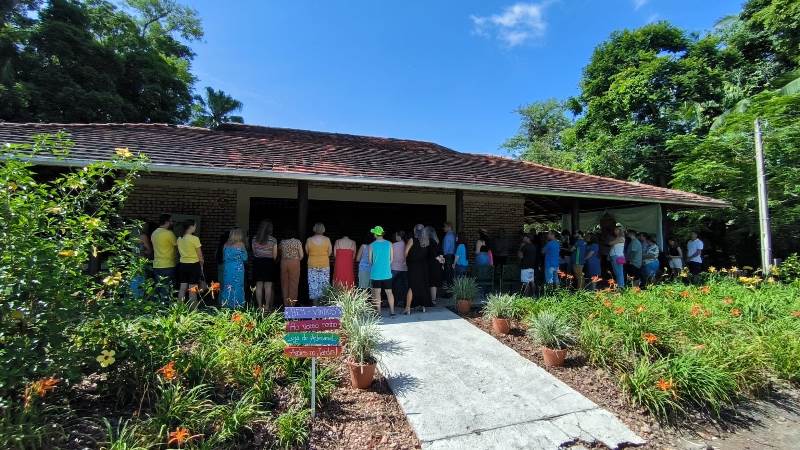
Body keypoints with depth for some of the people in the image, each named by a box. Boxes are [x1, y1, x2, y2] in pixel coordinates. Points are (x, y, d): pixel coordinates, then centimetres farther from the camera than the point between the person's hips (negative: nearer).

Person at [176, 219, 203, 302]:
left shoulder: (179, 239, 5)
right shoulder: (195, 239, -14)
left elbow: (180, 252, 13)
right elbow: (200, 255, -8)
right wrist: (201, 266, 4)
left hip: (182, 265, 6)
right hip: (194, 265, -6)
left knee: (182, 289, 13)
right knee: (193, 291, -1)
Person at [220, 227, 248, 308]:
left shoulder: (226, 245, 2)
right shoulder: (241, 244, -9)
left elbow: (224, 258, 11)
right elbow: (244, 258, -4)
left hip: (227, 268, 4)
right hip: (238, 268, -4)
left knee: (227, 286, 11)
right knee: (237, 286, 4)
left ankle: (226, 304, 18)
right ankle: (236, 304, 8)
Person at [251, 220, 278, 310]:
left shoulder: (254, 239, 2)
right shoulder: (273, 240, -7)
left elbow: (254, 252, 7)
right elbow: (275, 255, -3)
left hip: (257, 262, 3)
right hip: (269, 263, -3)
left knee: (259, 285, 7)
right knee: (268, 286, 3)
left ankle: (260, 306, 12)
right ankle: (267, 306, 6)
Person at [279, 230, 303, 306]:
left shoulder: (282, 242, 5)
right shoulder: (298, 242, -3)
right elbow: (301, 255, -5)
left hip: (284, 262, 3)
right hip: (294, 263, -3)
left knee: (284, 283, 11)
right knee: (293, 283, 4)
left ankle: (285, 303, 17)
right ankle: (292, 303, 7)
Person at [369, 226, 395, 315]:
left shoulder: (372, 245, -5)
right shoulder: (389, 244, 0)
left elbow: (370, 260, 2)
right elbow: (391, 259, 7)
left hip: (375, 273, -2)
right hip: (387, 273, 2)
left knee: (377, 293, 5)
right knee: (389, 292, 8)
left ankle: (378, 312, 8)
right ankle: (392, 311, 8)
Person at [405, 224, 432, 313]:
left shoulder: (412, 240, -11)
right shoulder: (427, 240, 3)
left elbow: (406, 252, -11)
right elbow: (428, 253, 8)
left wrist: (405, 260, 5)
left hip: (413, 266, -4)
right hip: (423, 266, 4)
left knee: (412, 287, -2)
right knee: (423, 286, 14)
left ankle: (408, 308, -4)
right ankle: (423, 306, 22)